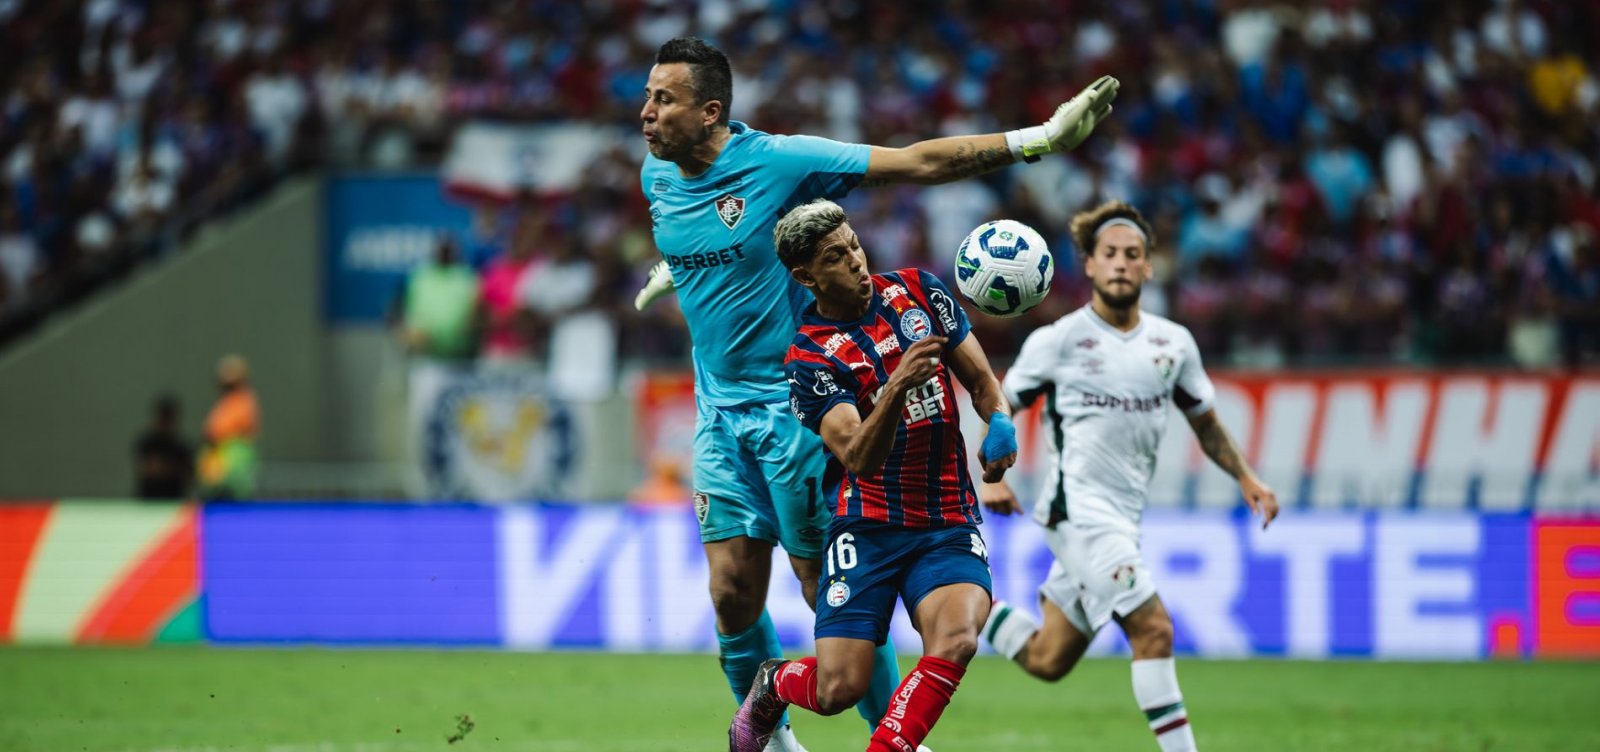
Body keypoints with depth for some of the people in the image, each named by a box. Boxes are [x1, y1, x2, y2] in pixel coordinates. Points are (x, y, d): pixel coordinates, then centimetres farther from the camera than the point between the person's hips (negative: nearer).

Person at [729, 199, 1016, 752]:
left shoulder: (917, 291, 3)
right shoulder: (809, 359, -10)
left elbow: (980, 378, 12)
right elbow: (859, 459, -22)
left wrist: (1000, 422, -11)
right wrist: (897, 388, -39)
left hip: (949, 525, 3)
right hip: (869, 525, -3)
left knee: (955, 640, -28)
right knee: (838, 691, -9)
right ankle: (773, 684, 27)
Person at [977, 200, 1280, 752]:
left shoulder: (1174, 343, 9)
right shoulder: (1058, 341, -4)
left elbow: (1203, 421, 22)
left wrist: (1245, 478, 10)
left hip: (1124, 517, 6)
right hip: (1079, 511, -6)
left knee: (1047, 662, 11)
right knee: (1153, 630, -20)